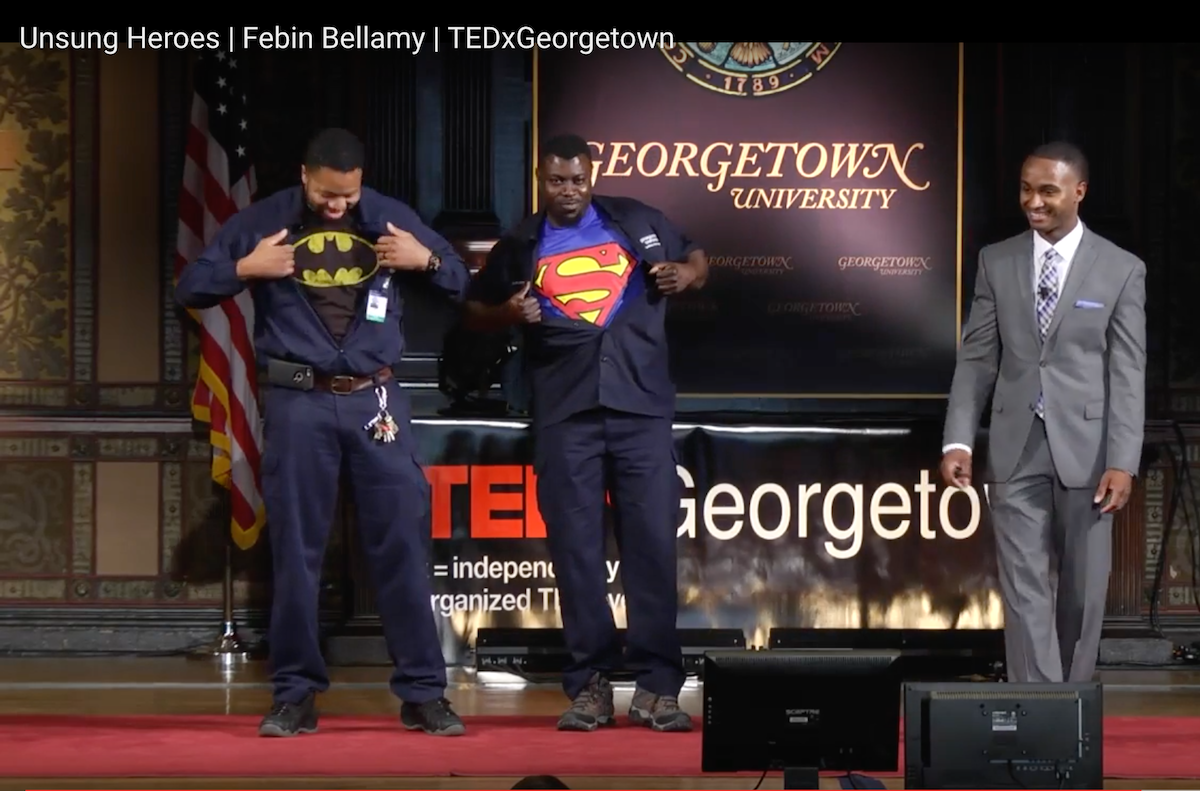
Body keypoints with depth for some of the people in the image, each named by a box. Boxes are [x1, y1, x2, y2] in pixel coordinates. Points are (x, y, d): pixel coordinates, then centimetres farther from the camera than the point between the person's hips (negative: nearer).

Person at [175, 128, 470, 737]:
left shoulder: (390, 217, 5)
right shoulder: (262, 221, 1)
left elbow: (460, 284, 10)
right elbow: (190, 289, 3)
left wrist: (427, 260, -10)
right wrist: (243, 269, -14)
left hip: (375, 399, 1)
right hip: (297, 404, -1)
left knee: (402, 544, -1)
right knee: (296, 551, 2)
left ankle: (423, 693, 5)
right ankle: (295, 695, 10)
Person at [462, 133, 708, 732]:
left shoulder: (636, 222, 10)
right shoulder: (520, 246, 12)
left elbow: (697, 260, 20)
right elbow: (475, 312, 19)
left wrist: (683, 275, -3)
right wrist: (509, 313, -2)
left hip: (642, 407, -1)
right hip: (564, 414, 1)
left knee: (652, 542, -5)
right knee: (576, 548, -1)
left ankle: (656, 686, -1)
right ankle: (590, 684, 5)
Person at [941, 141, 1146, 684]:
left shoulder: (1121, 270, 0)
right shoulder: (996, 262, 6)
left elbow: (1128, 374, -3)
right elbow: (976, 359, 6)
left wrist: (1122, 462, -10)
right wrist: (958, 441, -3)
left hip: (1085, 450, -1)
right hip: (1017, 450, 1)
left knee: (1082, 590, 6)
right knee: (1025, 588, -4)